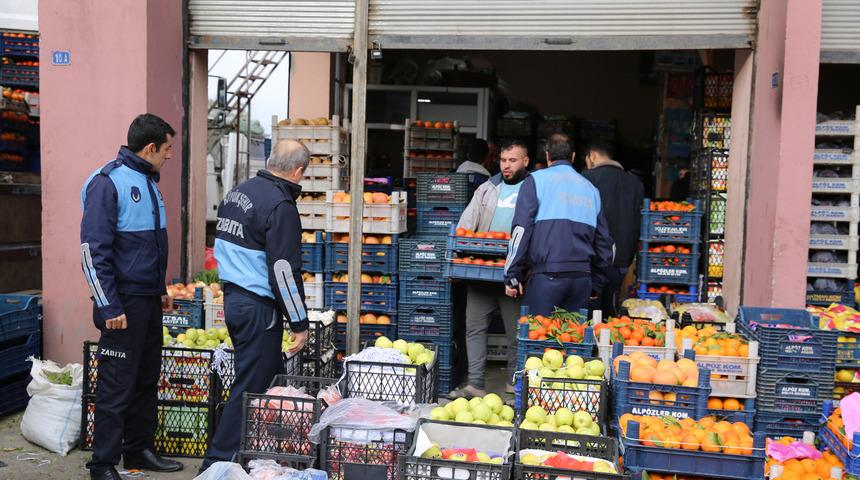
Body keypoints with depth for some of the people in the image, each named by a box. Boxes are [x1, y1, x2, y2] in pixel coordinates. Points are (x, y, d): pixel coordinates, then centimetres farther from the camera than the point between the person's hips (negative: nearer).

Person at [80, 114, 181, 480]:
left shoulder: (149, 182, 13)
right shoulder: (108, 182, -13)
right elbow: (93, 250, -17)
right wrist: (109, 307, -19)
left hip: (150, 300, 8)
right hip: (124, 302, -8)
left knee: (147, 381, 15)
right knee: (116, 387, -1)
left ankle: (140, 450, 28)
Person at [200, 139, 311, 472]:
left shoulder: (237, 192, 10)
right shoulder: (280, 206, -17)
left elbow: (221, 249, 19)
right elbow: (285, 270, -19)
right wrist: (300, 324, -14)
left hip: (232, 298, 9)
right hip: (258, 308, -9)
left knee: (271, 377, 19)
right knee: (250, 388, 0)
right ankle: (219, 462, 7)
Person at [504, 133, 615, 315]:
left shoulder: (536, 180, 4)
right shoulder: (591, 189, 19)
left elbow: (521, 230, -5)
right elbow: (604, 241, 21)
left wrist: (512, 277, -3)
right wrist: (595, 285, 28)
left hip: (546, 275, -4)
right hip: (582, 278, 5)